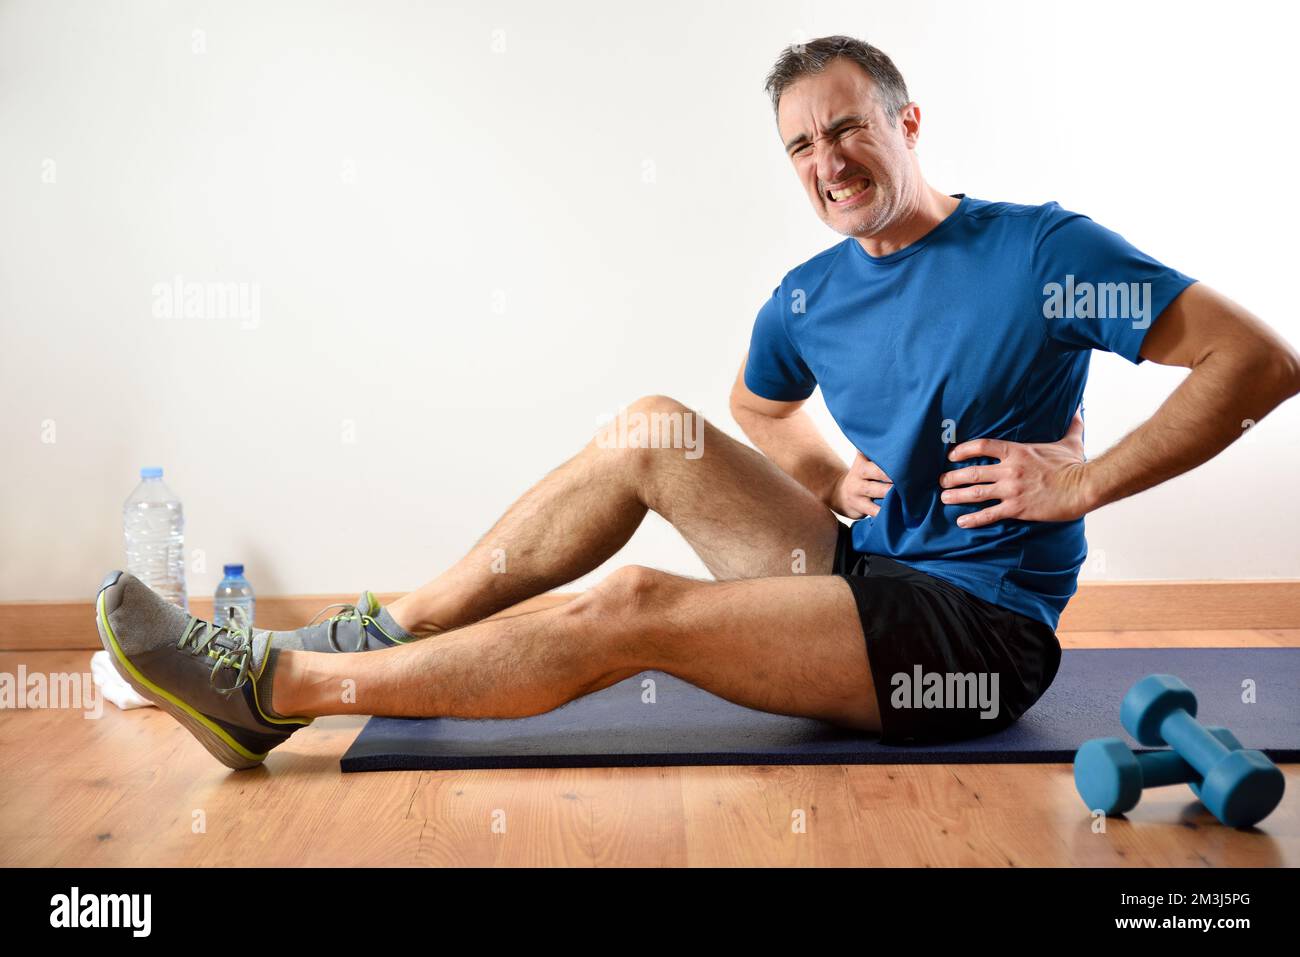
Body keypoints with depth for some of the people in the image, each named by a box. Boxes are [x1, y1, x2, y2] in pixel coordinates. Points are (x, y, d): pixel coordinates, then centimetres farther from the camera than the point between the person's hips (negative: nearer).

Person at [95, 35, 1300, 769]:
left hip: (979, 631, -7)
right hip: (866, 568, 7)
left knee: (631, 609, -23)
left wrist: (1083, 481, -18)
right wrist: (834, 483, 7)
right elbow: (757, 412, 26)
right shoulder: (806, 299, 7)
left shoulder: (1041, 251, -11)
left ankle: (273, 690, -14)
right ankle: (388, 632, -5)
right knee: (655, 431, -5)